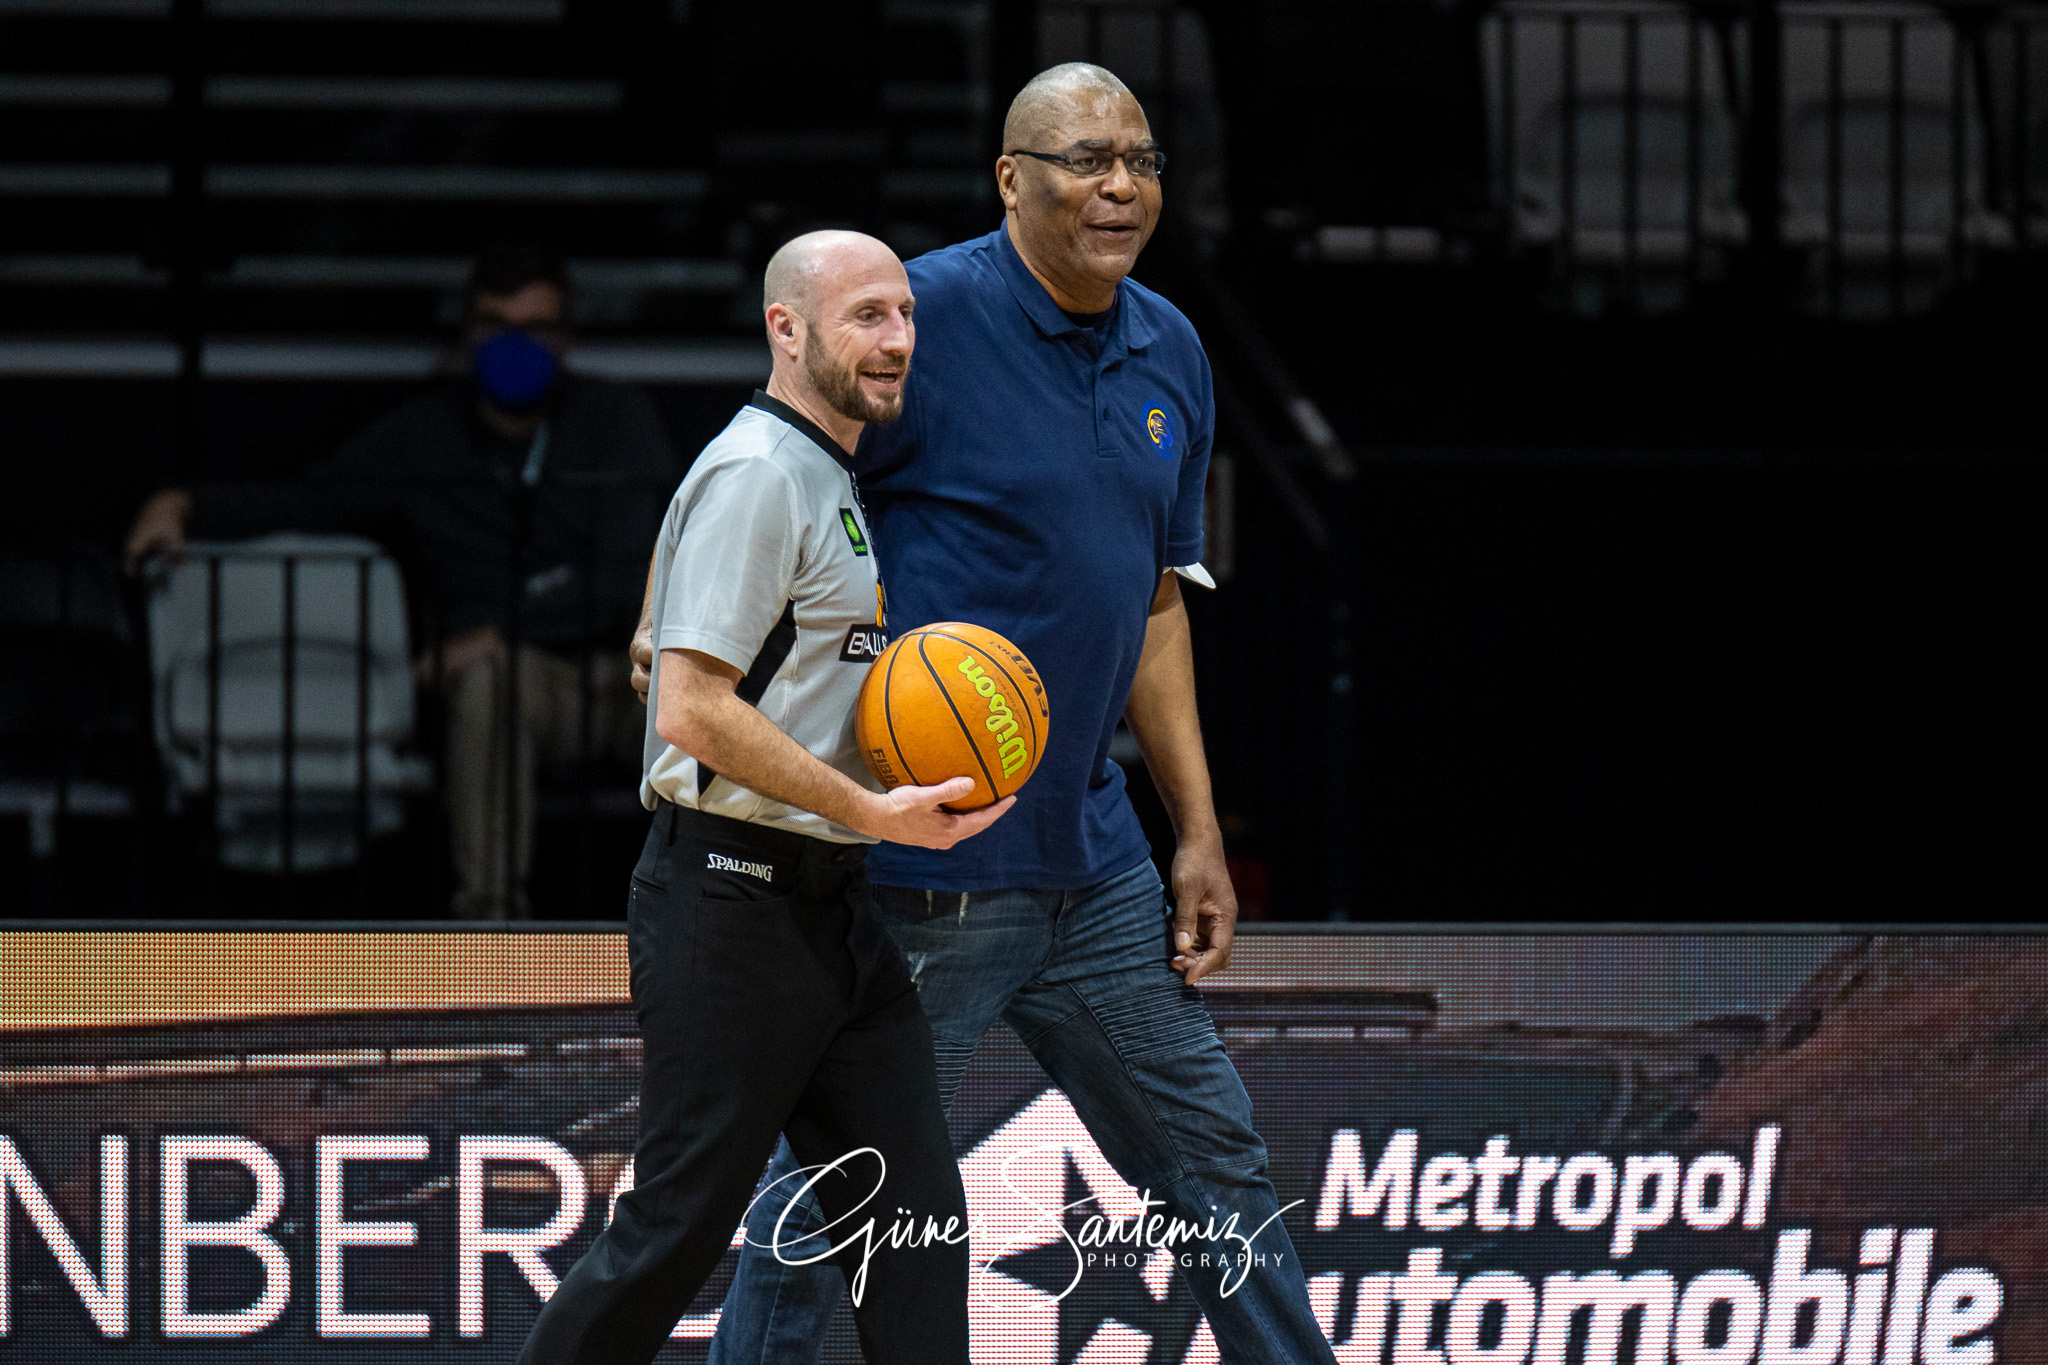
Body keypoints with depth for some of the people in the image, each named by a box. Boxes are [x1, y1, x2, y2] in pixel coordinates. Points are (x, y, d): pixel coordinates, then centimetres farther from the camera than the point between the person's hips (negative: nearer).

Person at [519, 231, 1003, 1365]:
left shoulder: (831, 482, 20)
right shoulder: (756, 473, -12)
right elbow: (693, 711, -20)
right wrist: (871, 811, -20)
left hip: (830, 902, 10)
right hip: (732, 899, -10)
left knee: (913, 1218, 3)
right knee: (675, 1228, -6)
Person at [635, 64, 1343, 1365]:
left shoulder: (1172, 355, 11)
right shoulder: (927, 316, -12)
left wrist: (1200, 832, 16)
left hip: (1092, 855, 7)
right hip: (921, 866, -7)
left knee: (1214, 1157, 13)